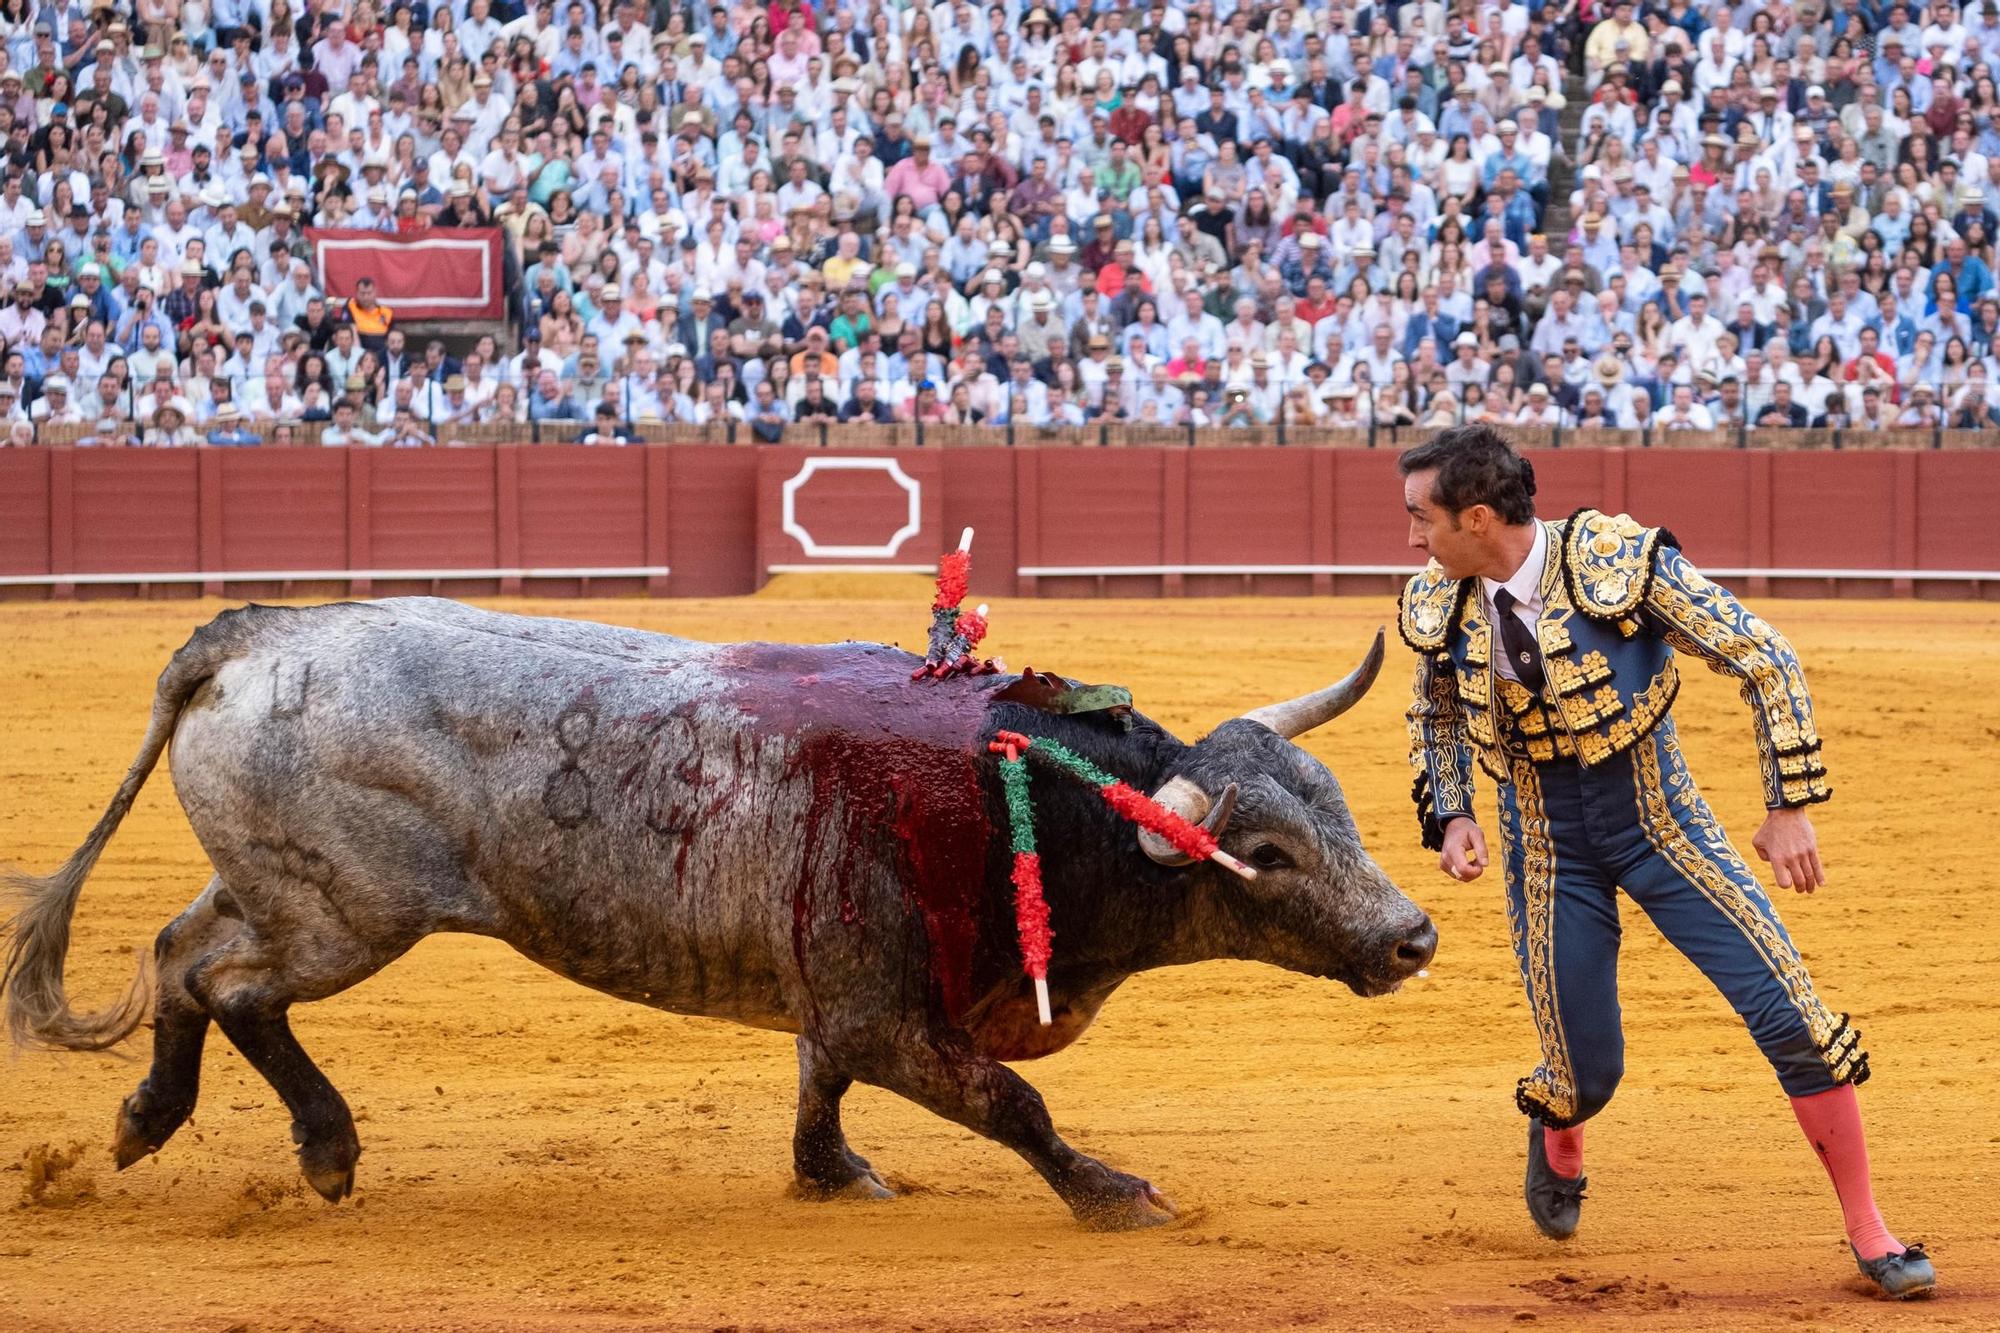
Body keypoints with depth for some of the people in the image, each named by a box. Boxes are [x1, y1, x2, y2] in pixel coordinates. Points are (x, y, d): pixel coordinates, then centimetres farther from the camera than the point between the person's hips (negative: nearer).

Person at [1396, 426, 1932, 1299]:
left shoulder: (1622, 562, -21)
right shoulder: (1439, 608, -8)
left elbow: (1766, 661, -14)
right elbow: (1434, 718, 16)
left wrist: (1789, 808, -14)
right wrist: (1449, 817, 0)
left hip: (1659, 824, -2)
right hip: (1548, 849, 2)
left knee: (1789, 1014, -11)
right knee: (1586, 1070, 2)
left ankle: (1868, 1234, 2)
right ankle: (1555, 1147, 42)